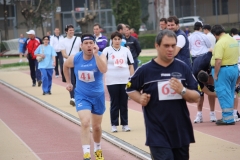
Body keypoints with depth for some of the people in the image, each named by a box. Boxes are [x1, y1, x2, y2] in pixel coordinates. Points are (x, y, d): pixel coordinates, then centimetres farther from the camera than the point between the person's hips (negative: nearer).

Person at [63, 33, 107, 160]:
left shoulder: (100, 56, -18)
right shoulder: (74, 59, -11)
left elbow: (104, 70, -39)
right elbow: (65, 66, 13)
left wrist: (95, 54, -42)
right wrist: (68, 82, 13)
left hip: (98, 95, 1)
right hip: (82, 96, -1)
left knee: (96, 126, 16)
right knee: (85, 123, -22)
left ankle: (97, 149, 43)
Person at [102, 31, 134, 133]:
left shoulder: (126, 50, 8)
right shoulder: (107, 50, 1)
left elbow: (131, 66, 11)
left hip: (125, 81, 2)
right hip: (112, 81, -2)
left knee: (124, 103, 5)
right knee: (114, 103, 2)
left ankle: (125, 124, 11)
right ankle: (114, 125, 8)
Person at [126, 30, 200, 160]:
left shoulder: (183, 68, 1)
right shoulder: (145, 70, -4)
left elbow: (196, 98, 2)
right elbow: (130, 89, 12)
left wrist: (182, 90, -18)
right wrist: (140, 99, -8)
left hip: (182, 132, 3)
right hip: (158, 134, -3)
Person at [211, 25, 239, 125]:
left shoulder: (220, 43, -19)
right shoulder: (233, 40, 9)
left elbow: (218, 61, -24)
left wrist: (215, 74, -17)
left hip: (223, 70, -9)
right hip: (234, 68, 9)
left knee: (224, 94, -2)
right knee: (230, 94, 17)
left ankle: (228, 118, -1)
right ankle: (229, 116, 25)